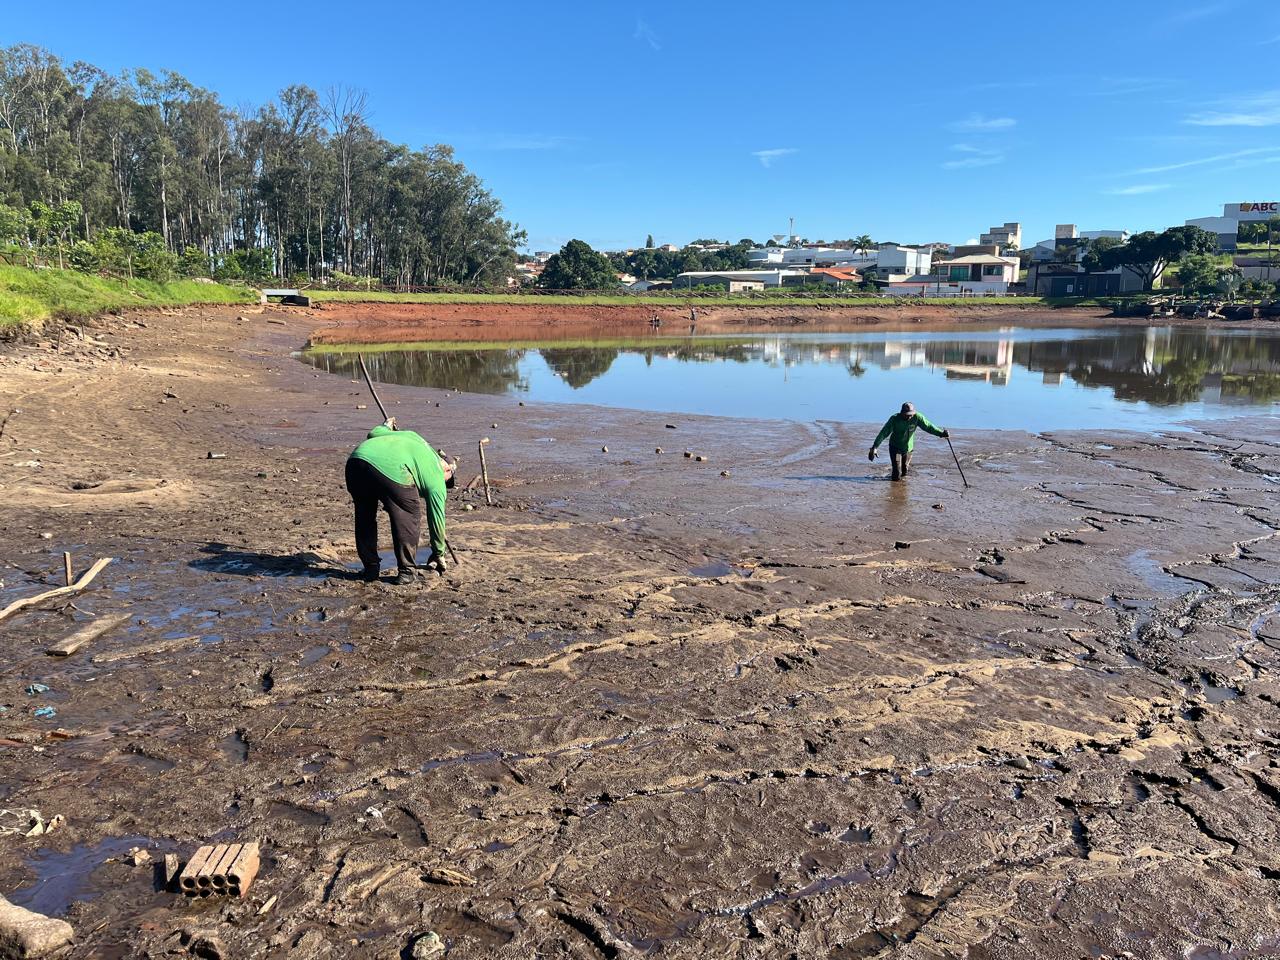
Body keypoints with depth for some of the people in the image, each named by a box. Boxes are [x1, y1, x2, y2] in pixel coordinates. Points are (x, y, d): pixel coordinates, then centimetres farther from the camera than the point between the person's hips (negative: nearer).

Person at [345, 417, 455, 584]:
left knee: (364, 516, 25)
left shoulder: (410, 435, 36)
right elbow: (436, 518, 27)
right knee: (408, 518, 15)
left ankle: (370, 569, 32)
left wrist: (386, 426, 62)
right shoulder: (437, 478, 21)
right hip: (391, 469, -6)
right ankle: (406, 571, 19)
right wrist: (438, 553, 40)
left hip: (355, 459, 6)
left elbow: (373, 433, 38)